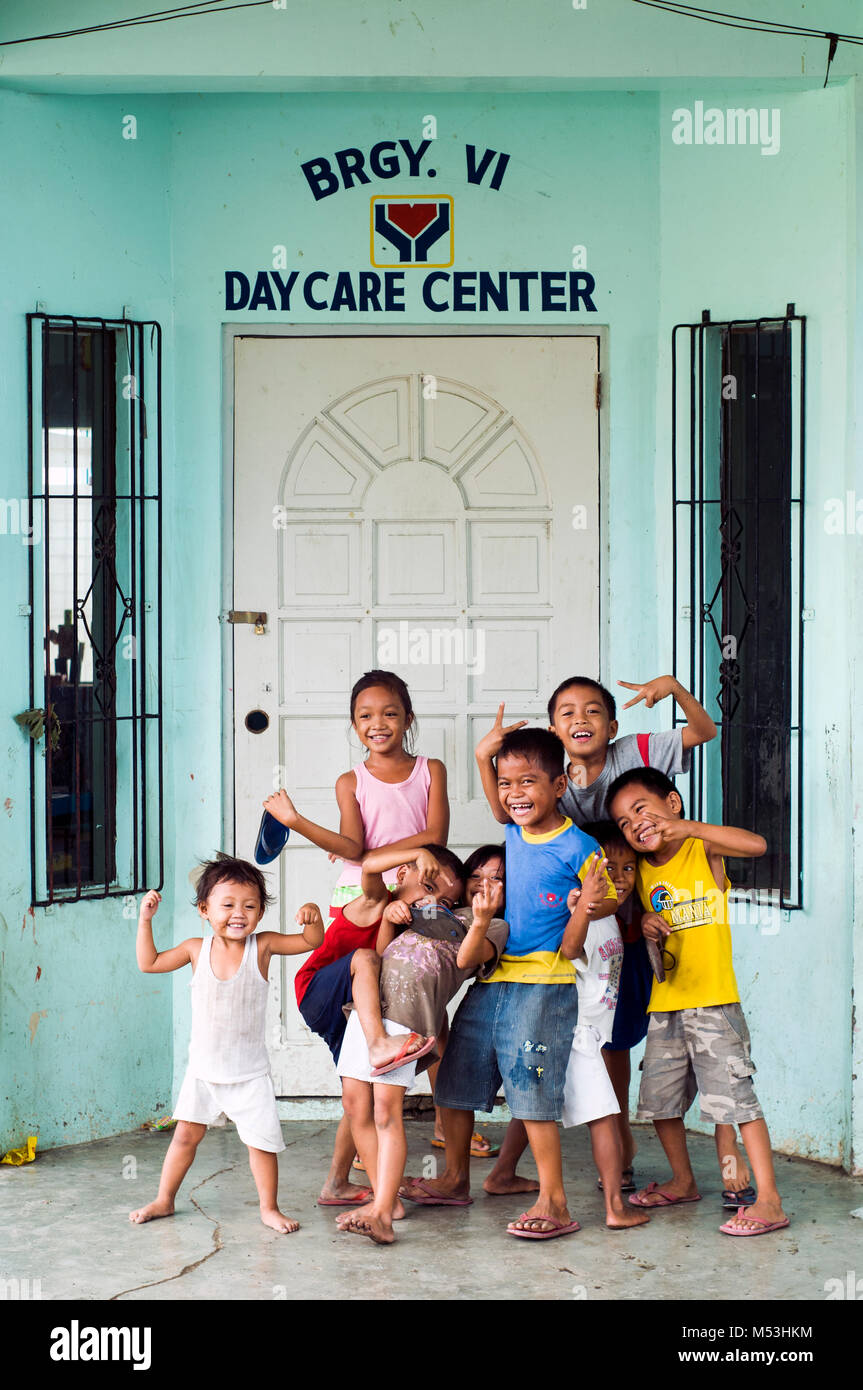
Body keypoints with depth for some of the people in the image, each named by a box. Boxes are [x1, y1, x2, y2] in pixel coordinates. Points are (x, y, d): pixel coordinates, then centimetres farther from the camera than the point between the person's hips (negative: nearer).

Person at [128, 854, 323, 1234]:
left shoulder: (262, 946, -10)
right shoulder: (196, 949, -5)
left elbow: (311, 941, -6)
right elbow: (149, 963, 3)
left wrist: (313, 917, -27)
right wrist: (145, 919, -5)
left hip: (249, 1072, -2)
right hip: (203, 1068, 2)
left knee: (262, 1140, -2)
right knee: (186, 1134, 10)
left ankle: (269, 1208, 15)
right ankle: (164, 1200, 26)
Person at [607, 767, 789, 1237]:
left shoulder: (704, 850, -6)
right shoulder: (642, 871, 11)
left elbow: (756, 844, -24)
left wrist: (687, 826, -30)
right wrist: (645, 926, -1)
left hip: (712, 1002, -7)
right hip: (664, 1004, 7)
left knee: (733, 1093, -11)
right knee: (659, 1097, 13)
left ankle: (769, 1201, -9)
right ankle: (683, 1182, 33)